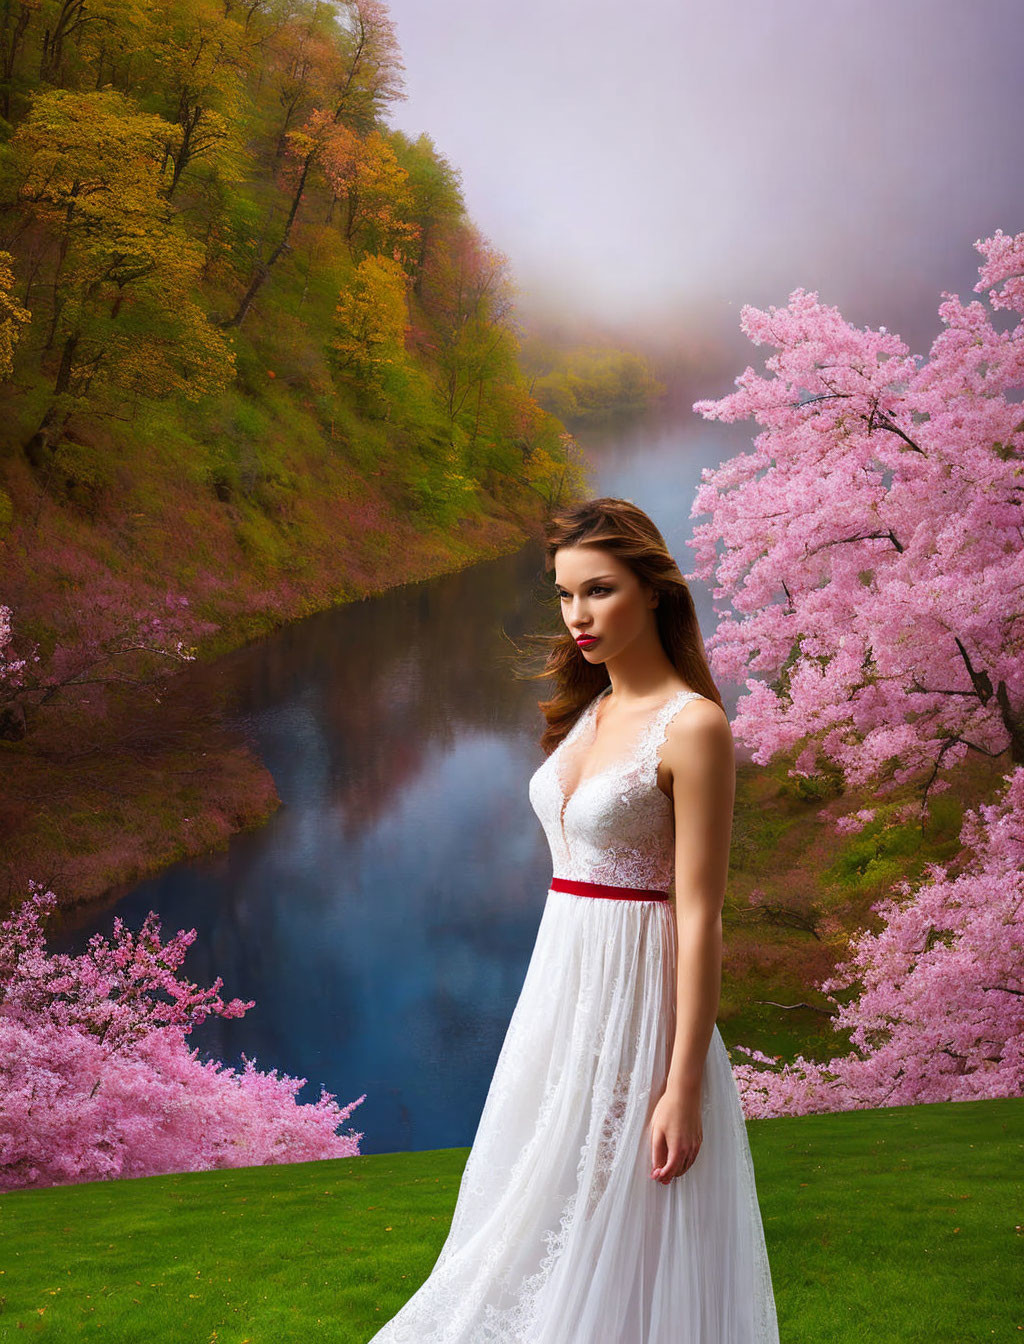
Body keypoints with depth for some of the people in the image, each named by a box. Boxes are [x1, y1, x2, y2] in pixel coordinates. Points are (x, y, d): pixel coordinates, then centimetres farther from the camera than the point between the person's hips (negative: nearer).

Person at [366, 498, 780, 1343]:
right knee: (543, 1230, 16)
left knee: (620, 1237, 3)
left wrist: (684, 1087, -19)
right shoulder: (587, 711, 10)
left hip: (637, 996, -8)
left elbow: (699, 916, -17)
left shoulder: (691, 725, -14)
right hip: (560, 988, 8)